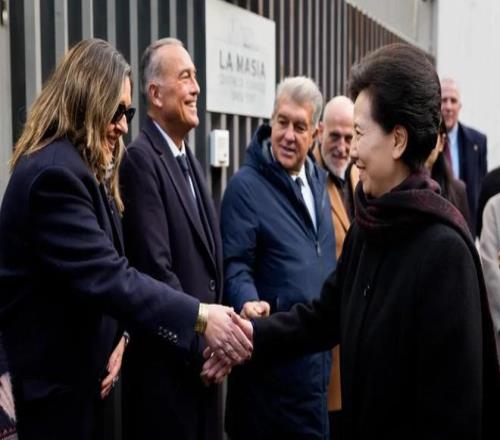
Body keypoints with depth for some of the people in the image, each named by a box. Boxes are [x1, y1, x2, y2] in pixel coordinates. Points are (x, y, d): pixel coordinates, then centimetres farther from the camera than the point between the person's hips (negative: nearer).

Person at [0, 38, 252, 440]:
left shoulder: (83, 167, 9)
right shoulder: (54, 173, -24)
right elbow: (106, 275, -32)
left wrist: (118, 336, -7)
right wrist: (199, 317, -35)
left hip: (83, 365, 9)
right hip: (57, 375, -9)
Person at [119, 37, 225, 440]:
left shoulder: (190, 160, 14)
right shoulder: (141, 159, -15)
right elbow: (156, 270, -21)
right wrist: (199, 347, -15)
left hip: (202, 358, 8)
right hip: (167, 363, -8)